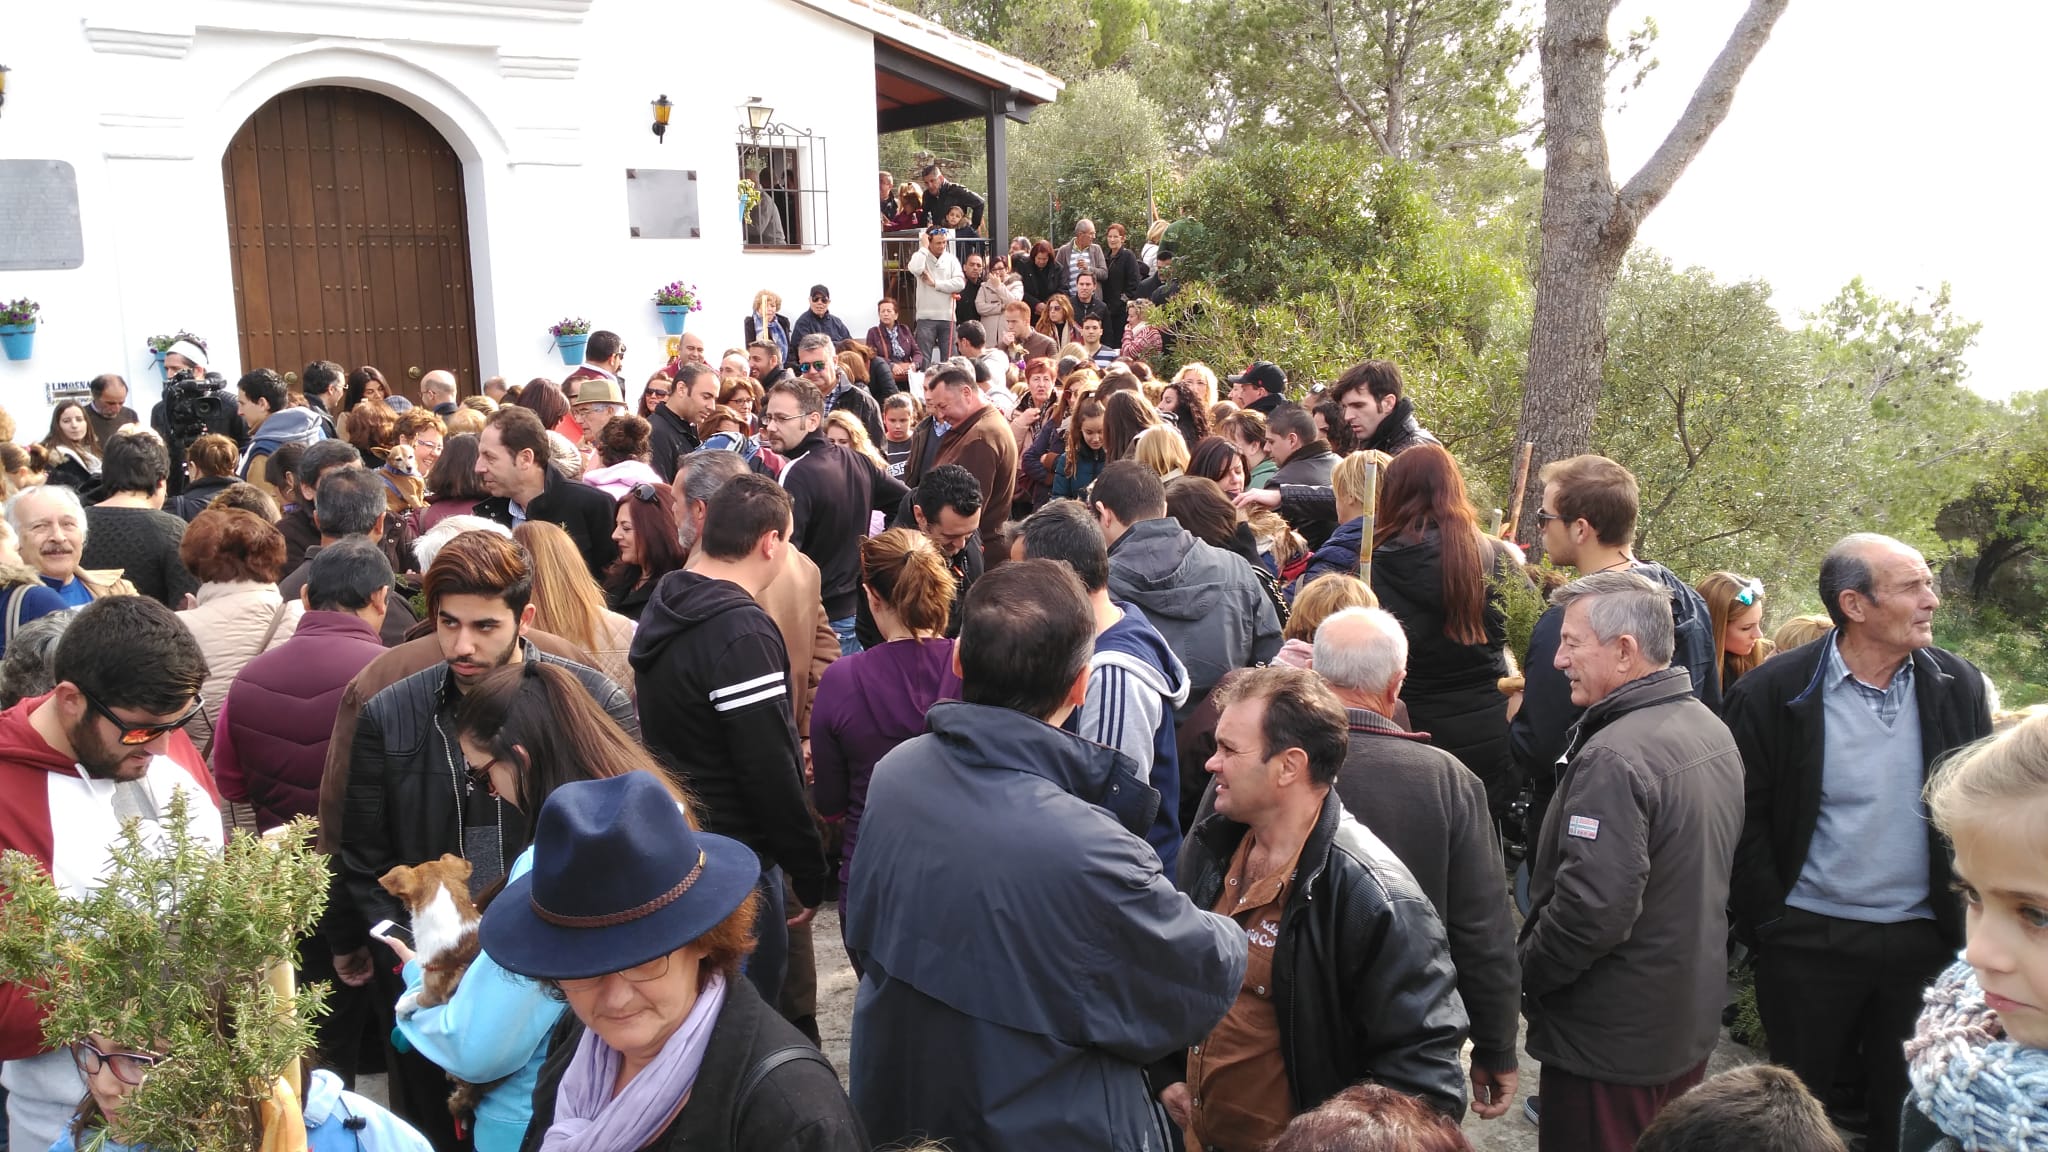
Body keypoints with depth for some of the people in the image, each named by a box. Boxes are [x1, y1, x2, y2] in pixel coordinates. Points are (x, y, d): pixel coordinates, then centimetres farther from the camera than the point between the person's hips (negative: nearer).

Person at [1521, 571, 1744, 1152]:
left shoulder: (1613, 758, -26)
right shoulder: (1713, 730, 5)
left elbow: (1592, 908, -30)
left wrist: (1524, 975, -14)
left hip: (1611, 1039, -9)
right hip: (1693, 1019, 9)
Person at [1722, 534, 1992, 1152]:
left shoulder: (1958, 685, -1)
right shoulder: (1774, 692, -11)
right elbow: (1743, 818, -7)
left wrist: (1965, 918, 2)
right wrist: (1769, 921, -9)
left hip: (1924, 939, 3)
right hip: (1810, 939, -2)